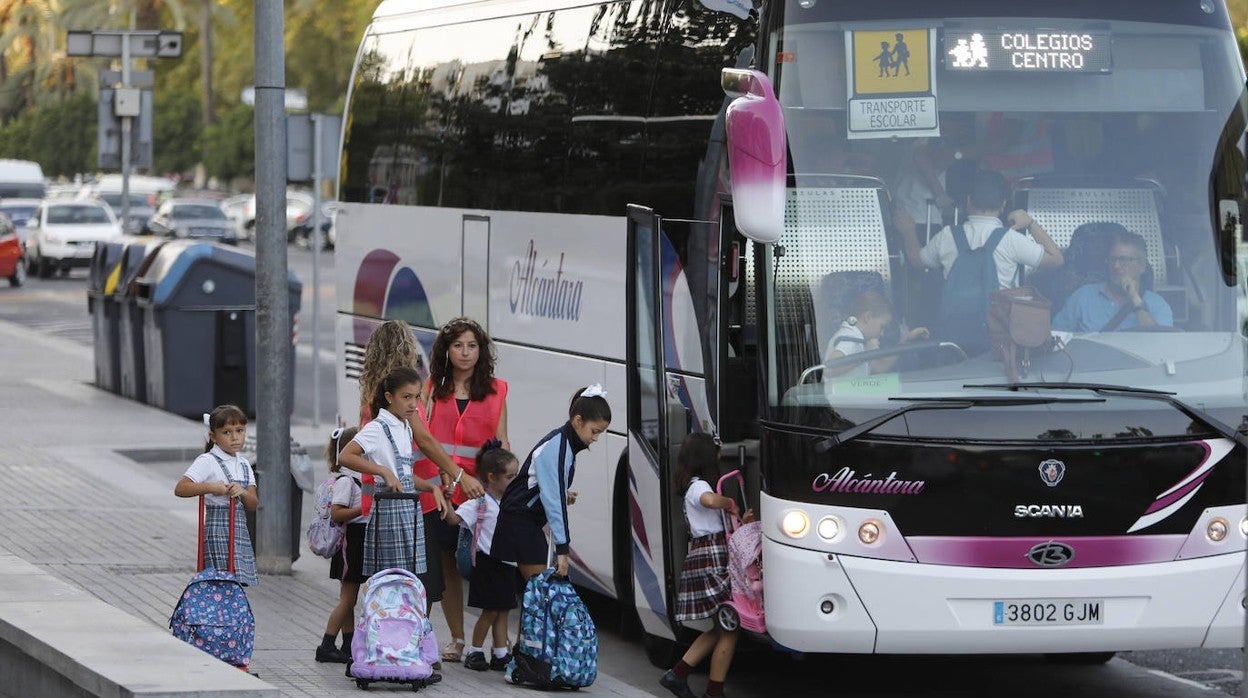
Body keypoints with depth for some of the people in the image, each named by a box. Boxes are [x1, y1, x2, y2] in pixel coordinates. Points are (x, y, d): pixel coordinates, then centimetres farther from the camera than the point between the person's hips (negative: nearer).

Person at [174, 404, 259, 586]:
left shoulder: (244, 465, 15)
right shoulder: (208, 462, -7)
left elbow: (253, 504, 9)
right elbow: (180, 489, -17)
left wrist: (243, 493, -12)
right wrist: (210, 487, -26)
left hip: (240, 531, 7)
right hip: (218, 533, -7)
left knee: (238, 583, 4)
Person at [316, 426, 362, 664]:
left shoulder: (358, 477, 14)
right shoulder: (345, 480, -15)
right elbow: (336, 514, -22)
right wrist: (364, 509, -26)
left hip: (360, 543, 9)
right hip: (351, 543, -9)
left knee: (349, 599, 11)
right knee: (347, 599, -7)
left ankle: (349, 646, 15)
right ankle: (326, 646, -5)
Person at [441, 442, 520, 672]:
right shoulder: (479, 503, -12)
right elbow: (455, 518, -19)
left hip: (506, 564, 7)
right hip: (488, 563, -7)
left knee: (502, 610, 8)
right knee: (490, 611, -2)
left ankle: (501, 655, 10)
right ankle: (475, 652, 11)